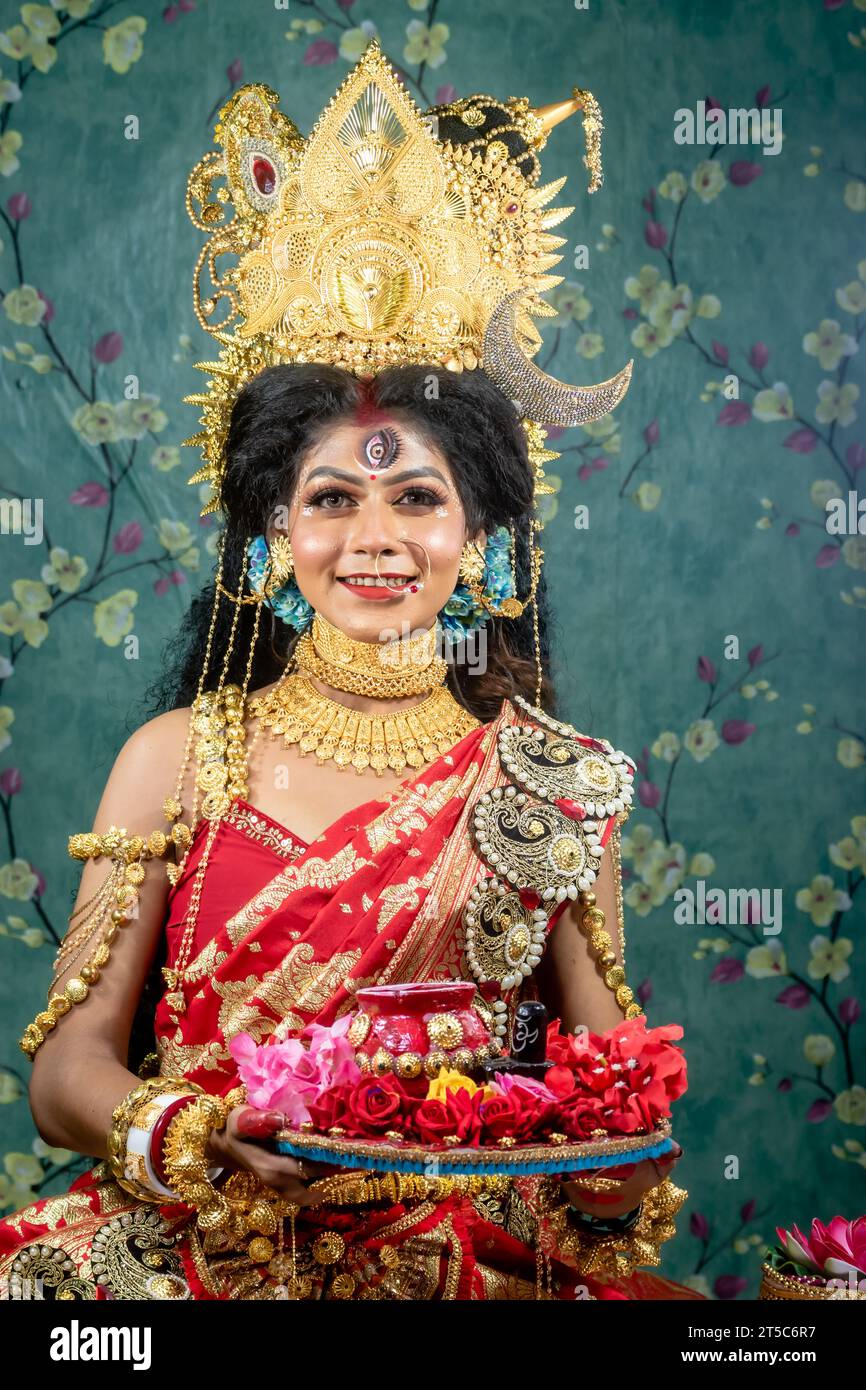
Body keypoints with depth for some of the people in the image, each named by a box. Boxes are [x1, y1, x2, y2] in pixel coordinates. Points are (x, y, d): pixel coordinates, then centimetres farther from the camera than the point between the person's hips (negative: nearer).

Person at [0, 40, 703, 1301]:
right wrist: (181, 1137, -21)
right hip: (203, 1256, 0)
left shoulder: (560, 780, 1)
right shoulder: (178, 759, -1)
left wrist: (621, 1171, -14)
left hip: (478, 1259, 1)